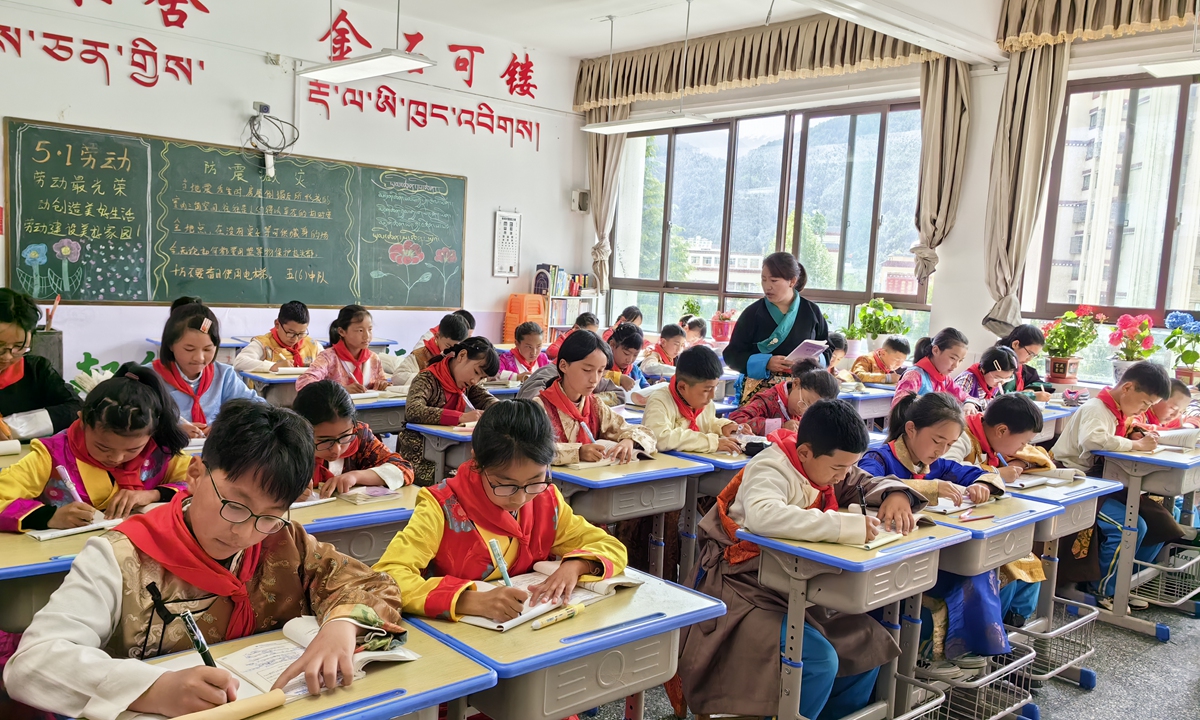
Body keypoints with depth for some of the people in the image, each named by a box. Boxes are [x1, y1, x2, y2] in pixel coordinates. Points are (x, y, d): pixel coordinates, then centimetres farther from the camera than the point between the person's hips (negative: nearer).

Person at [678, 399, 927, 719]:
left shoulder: (824, 465, 3)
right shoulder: (770, 468, -21)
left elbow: (868, 483, 19)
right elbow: (763, 515, -43)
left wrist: (895, 493, -7)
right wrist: (849, 525, -41)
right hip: (747, 592, -9)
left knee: (869, 645, 4)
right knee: (819, 659, -25)